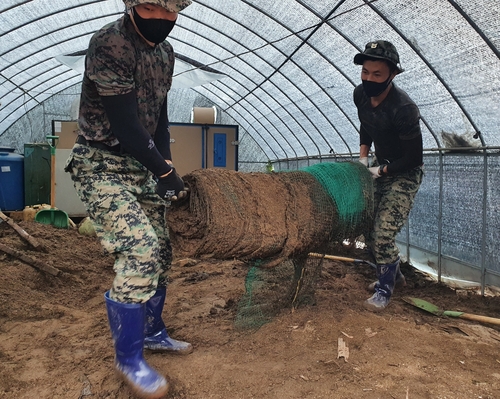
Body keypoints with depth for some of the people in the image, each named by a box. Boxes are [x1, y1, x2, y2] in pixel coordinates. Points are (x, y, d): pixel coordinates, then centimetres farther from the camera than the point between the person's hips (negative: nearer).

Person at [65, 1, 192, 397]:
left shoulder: (165, 52, 8)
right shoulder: (109, 44, -17)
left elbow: (159, 116, 10)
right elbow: (123, 123, -22)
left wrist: (164, 168, 0)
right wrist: (165, 171, -15)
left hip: (140, 167, 8)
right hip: (101, 167, -8)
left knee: (160, 252, 9)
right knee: (140, 250, -19)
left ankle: (152, 331, 29)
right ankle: (128, 358, -1)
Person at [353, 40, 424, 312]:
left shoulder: (403, 109, -31)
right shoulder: (361, 95, -9)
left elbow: (414, 159, -22)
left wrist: (380, 171, -18)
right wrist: (363, 157, 2)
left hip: (404, 174, -7)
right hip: (379, 166, 8)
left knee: (383, 235, -12)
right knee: (367, 228, 11)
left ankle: (385, 289, 13)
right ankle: (394, 273, 35)